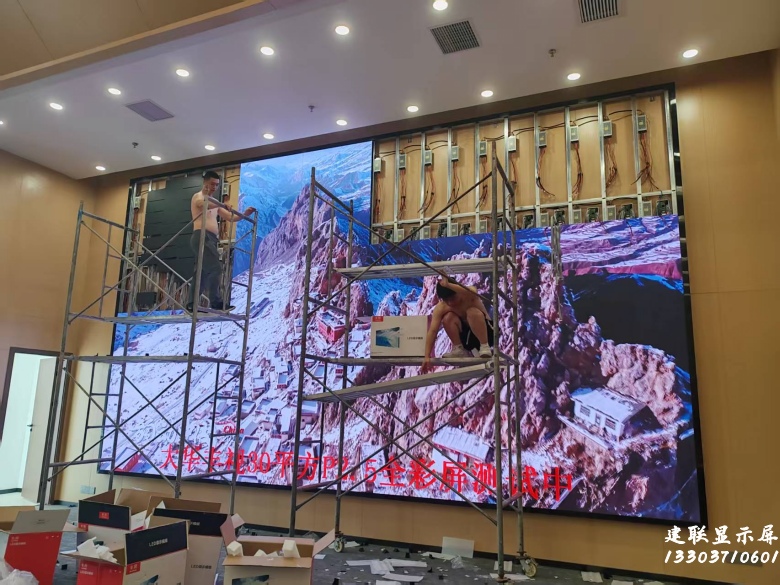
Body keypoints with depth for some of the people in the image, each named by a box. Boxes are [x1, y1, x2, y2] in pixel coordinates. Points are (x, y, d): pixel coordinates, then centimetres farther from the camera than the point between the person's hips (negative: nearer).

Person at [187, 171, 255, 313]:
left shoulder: (214, 203, 29)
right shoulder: (198, 197, 4)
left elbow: (231, 218, 23)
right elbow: (204, 204, -23)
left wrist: (244, 214, 6)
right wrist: (222, 205, -37)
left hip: (211, 239, 9)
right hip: (202, 236, -9)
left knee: (204, 271, 6)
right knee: (215, 267, -19)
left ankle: (192, 304, 9)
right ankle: (216, 302, -22)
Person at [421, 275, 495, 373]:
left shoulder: (469, 295, -22)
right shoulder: (440, 308, -15)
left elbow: (471, 292, -49)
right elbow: (432, 331, -22)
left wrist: (448, 285, -63)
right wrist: (427, 357, -32)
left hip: (487, 331, -4)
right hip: (467, 335, 4)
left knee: (472, 312, -33)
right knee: (448, 318, -22)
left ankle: (485, 347, -26)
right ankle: (460, 350, -10)